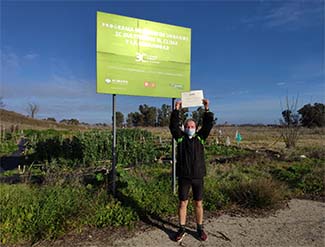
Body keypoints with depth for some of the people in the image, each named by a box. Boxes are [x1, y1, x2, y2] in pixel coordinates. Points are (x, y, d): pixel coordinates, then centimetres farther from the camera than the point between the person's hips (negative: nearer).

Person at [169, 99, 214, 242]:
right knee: (182, 203, 9)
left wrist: (206, 109, -10)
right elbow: (173, 126, -7)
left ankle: (200, 228, 30)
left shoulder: (200, 137, 5)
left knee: (198, 203, 12)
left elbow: (208, 125, -3)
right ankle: (182, 229, 25)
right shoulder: (180, 138, 2)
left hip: (198, 176, 1)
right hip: (183, 176, 0)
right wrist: (176, 110, -11)